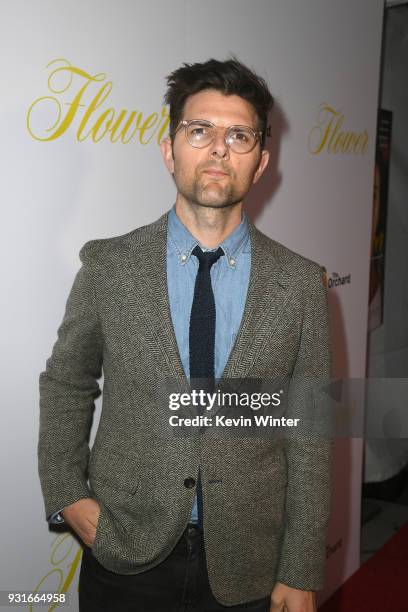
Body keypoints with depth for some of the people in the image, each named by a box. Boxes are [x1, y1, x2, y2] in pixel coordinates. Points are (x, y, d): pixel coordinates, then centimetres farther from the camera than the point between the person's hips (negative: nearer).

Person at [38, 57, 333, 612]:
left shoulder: (301, 284, -7)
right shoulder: (107, 265, -7)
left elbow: (310, 435, -4)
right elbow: (65, 384, 6)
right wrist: (65, 495, -5)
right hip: (125, 555, 0)